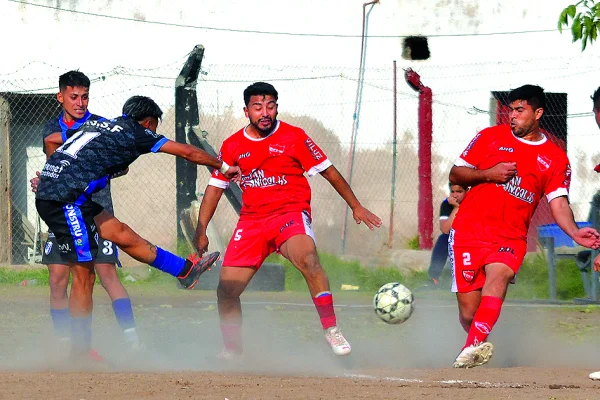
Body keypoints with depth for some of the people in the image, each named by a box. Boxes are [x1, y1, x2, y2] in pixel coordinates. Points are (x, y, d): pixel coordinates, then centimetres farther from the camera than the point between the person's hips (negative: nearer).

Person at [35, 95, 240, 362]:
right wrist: (223, 167, 17)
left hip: (49, 192, 9)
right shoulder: (135, 133, 1)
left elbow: (50, 140, 28)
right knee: (84, 276, -6)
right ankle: (80, 351, -4)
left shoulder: (97, 126, 22)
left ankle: (185, 269, 26)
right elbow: (187, 152, 6)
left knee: (120, 233, 17)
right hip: (66, 200, -9)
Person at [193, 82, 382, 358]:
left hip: (290, 213, -4)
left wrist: (356, 206, 7)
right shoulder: (232, 146, 7)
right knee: (226, 291, -2)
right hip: (251, 220, 4)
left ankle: (331, 330, -32)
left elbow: (328, 171, 4)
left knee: (306, 257, -36)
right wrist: (201, 230, 6)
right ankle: (232, 350, 21)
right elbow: (215, 188, 14)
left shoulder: (293, 137, -3)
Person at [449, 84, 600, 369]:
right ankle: (474, 347, 25)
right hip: (469, 229, 1)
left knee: (499, 274, -33)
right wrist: (488, 174, -6)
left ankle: (472, 347, -49)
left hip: (511, 237, -1)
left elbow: (558, 203, 3)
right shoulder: (491, 137, 10)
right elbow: (455, 174, 12)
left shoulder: (556, 158, 10)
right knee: (469, 310, -5)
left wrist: (574, 233, -16)